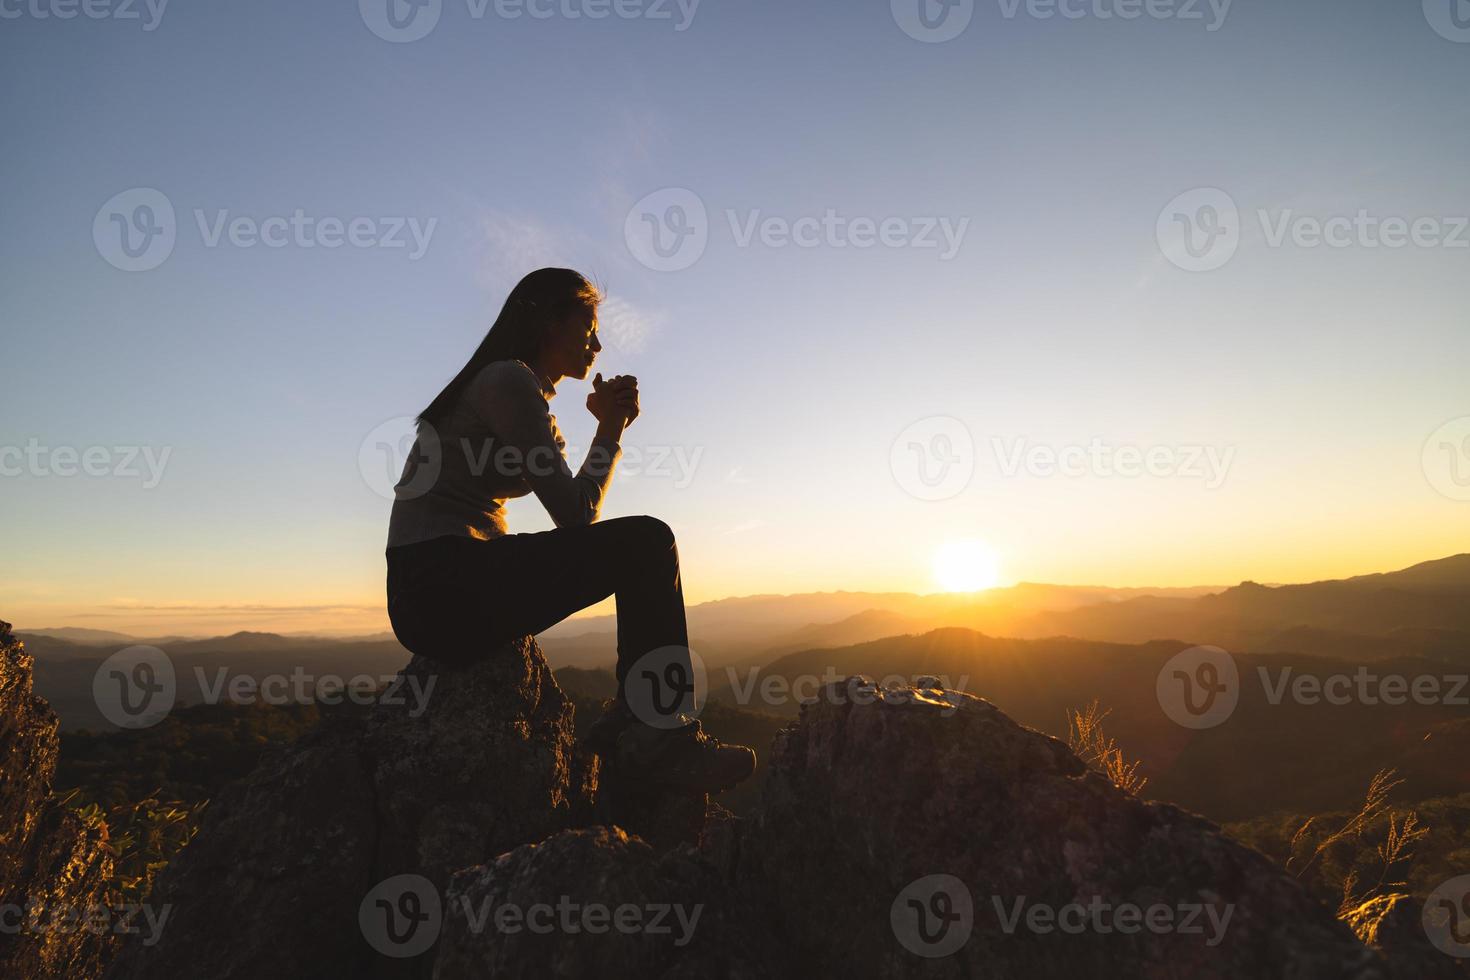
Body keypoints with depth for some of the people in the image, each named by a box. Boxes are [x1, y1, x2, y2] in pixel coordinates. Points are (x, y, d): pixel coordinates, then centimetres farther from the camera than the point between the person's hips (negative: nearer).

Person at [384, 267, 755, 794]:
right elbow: (576, 513, -12)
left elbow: (572, 510, 20)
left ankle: (628, 723, 10)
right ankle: (661, 736, -9)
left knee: (639, 550, 15)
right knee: (647, 541, -16)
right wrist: (611, 429, 0)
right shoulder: (510, 379, -9)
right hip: (446, 588, -10)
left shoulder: (514, 387, 22)